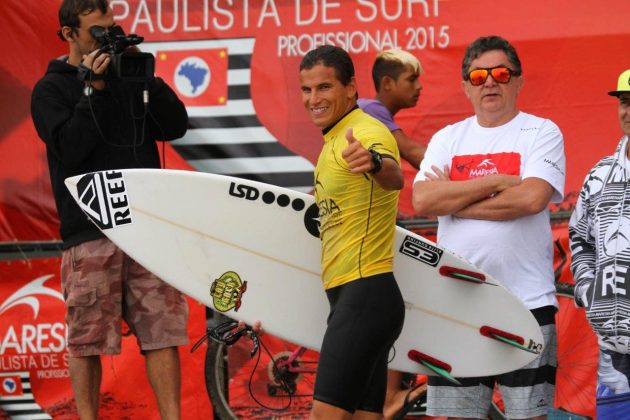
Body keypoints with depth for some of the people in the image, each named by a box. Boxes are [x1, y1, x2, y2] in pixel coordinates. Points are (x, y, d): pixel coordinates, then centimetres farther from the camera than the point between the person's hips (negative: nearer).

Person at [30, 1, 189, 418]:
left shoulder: (127, 77, 16)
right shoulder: (51, 90, 5)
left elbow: (175, 126, 6)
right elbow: (70, 148, -10)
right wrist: (93, 89, -11)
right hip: (91, 232, -3)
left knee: (163, 330, -1)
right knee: (87, 339, -1)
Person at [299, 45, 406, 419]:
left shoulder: (368, 133, -15)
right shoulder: (335, 140, 17)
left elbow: (394, 178, -39)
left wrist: (373, 163, -58)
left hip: (365, 294, -10)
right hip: (348, 296, 10)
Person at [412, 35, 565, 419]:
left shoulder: (541, 132, 2)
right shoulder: (447, 139, 13)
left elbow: (532, 198, -15)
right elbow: (422, 200, -4)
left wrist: (453, 201, -7)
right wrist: (498, 181, -8)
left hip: (527, 301, -3)